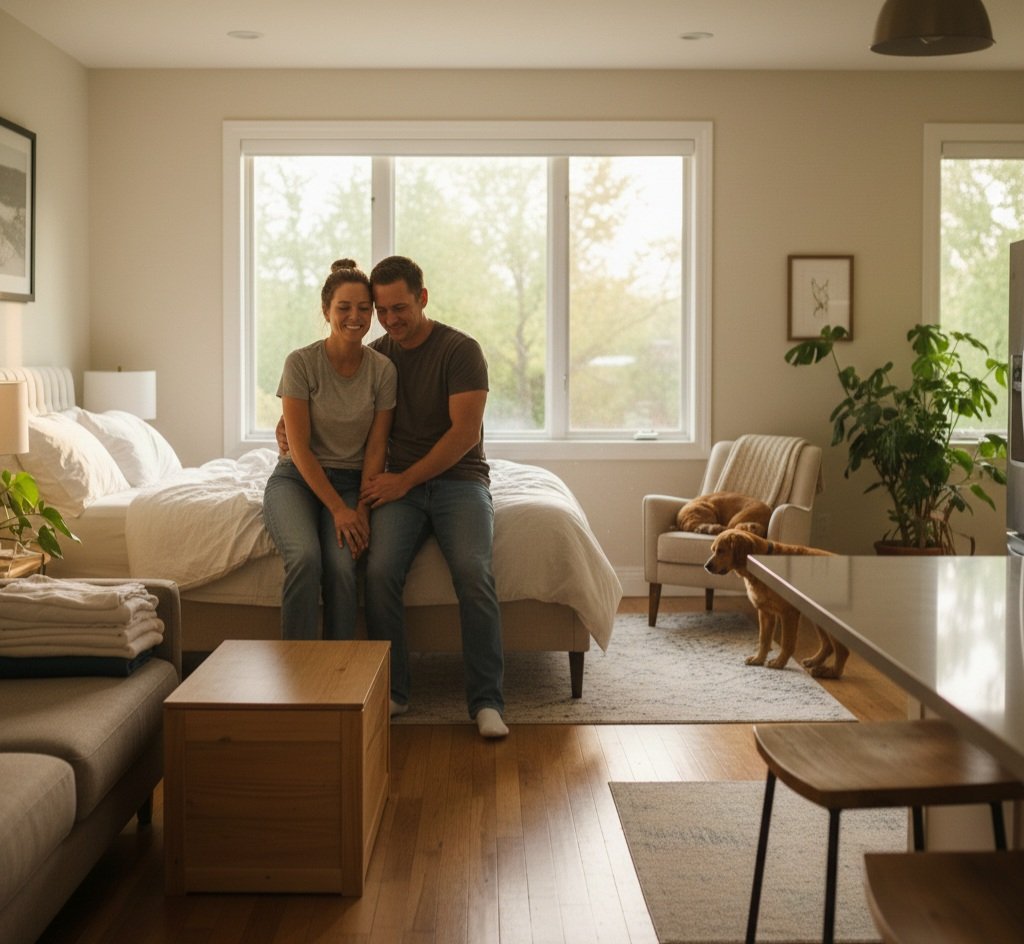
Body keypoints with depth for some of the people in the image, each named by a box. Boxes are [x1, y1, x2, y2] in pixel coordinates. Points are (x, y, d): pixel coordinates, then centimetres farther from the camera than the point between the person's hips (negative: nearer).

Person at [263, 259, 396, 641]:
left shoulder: (383, 370, -2)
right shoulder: (300, 362, -9)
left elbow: (376, 448, -1)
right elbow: (299, 447, -11)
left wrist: (361, 509, -13)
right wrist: (338, 509, -17)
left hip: (351, 481, 2)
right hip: (296, 478, -2)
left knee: (342, 566, -28)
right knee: (306, 557, -32)